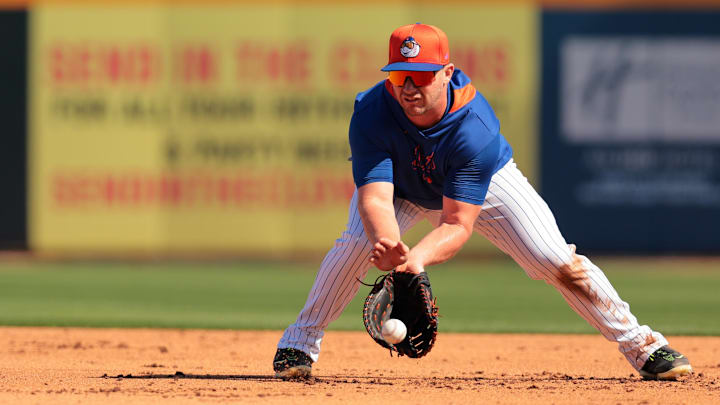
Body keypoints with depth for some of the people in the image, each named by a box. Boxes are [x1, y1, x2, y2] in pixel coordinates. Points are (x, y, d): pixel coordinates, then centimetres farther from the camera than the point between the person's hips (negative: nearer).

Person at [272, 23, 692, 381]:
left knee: (556, 259, -14)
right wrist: (389, 246, -66)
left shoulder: (476, 128, -39)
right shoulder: (372, 114, -36)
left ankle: (641, 345, 4)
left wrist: (418, 258, -60)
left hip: (488, 182, -1)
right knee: (358, 241, -29)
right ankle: (300, 344, -9)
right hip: (401, 185, 1)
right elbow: (375, 198, -45)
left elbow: (458, 224, -40)